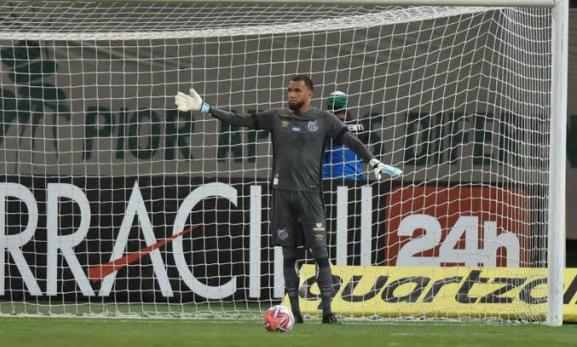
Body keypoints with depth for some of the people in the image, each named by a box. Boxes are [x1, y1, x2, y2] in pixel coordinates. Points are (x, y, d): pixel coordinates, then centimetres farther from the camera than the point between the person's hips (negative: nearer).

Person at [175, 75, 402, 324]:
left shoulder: (323, 120, 4)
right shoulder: (277, 118, 9)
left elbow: (350, 140, 1)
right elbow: (241, 120, 10)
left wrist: (374, 163, -10)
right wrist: (204, 108, 7)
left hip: (310, 194, -2)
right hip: (283, 194, 2)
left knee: (320, 253, -8)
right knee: (288, 255, 5)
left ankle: (327, 311, -6)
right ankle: (294, 311, 10)